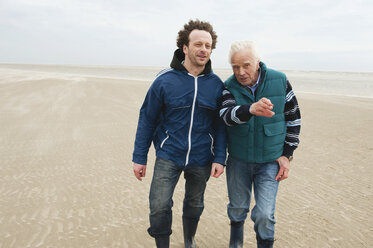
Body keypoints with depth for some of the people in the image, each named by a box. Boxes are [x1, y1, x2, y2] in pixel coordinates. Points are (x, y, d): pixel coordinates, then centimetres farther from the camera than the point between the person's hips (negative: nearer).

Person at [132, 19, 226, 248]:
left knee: (194, 205, 18)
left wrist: (220, 158, -4)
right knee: (159, 207, -8)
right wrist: (139, 157, -3)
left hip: (201, 159, 2)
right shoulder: (165, 81, -10)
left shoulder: (216, 84, -4)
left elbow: (220, 125, 2)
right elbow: (147, 119, -4)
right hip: (169, 155, -2)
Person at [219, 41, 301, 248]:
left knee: (264, 215, -5)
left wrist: (287, 155, -3)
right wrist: (251, 109, -51)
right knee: (237, 208, 16)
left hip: (270, 161, -1)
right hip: (238, 160, 1)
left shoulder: (279, 81, -8)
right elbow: (227, 115, -30)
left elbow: (293, 119, 0)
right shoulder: (230, 87, -10)